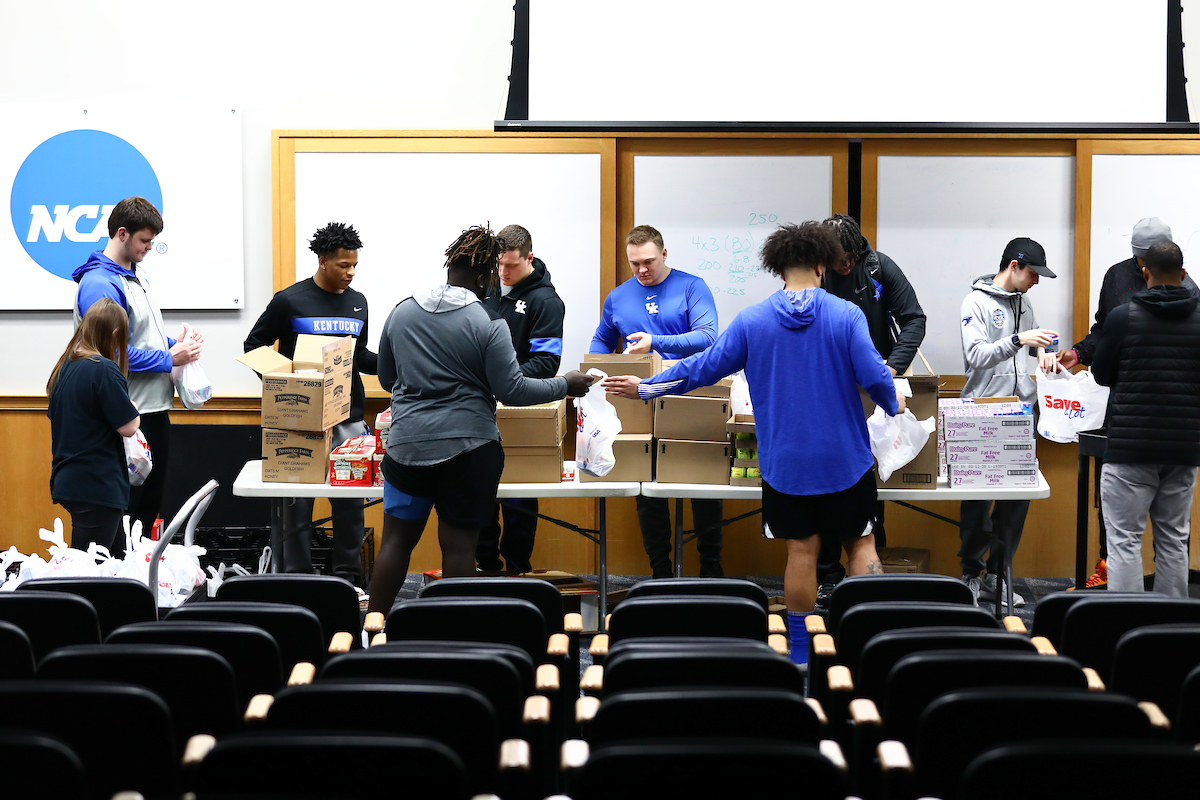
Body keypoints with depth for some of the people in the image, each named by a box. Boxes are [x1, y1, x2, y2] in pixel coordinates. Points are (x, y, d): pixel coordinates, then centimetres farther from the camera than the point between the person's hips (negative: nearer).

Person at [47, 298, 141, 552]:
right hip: (98, 487, -8)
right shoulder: (105, 370, -16)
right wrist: (132, 407, 6)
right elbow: (128, 426, -15)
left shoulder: (64, 367, 10)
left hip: (66, 481, 8)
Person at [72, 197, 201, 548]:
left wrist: (176, 343, 6)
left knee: (151, 500, 15)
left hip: (155, 407, 10)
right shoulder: (99, 284, -17)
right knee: (126, 505, -3)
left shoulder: (136, 274, 14)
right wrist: (169, 358, -16)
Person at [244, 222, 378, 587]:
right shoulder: (289, 300, -4)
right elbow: (253, 345, 3)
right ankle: (297, 577, 9)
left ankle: (347, 573, 14)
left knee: (350, 499, 5)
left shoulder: (358, 302, 12)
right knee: (298, 500, 1)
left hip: (349, 417, 4)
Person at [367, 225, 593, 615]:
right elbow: (511, 391, -9)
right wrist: (566, 385, 3)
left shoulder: (401, 312, 5)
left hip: (406, 443, 4)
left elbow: (386, 378, 15)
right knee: (458, 545, 3)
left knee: (397, 539, 11)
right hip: (468, 446, -4)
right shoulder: (488, 323, -10)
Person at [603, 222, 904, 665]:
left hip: (785, 460, 2)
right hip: (844, 457, -1)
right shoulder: (847, 316, -9)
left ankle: (801, 649, 15)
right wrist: (894, 404, 12)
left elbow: (706, 366, 1)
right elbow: (873, 375, -11)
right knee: (861, 543, 11)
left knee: (801, 549, 9)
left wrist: (646, 388, 13)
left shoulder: (752, 321, -4)